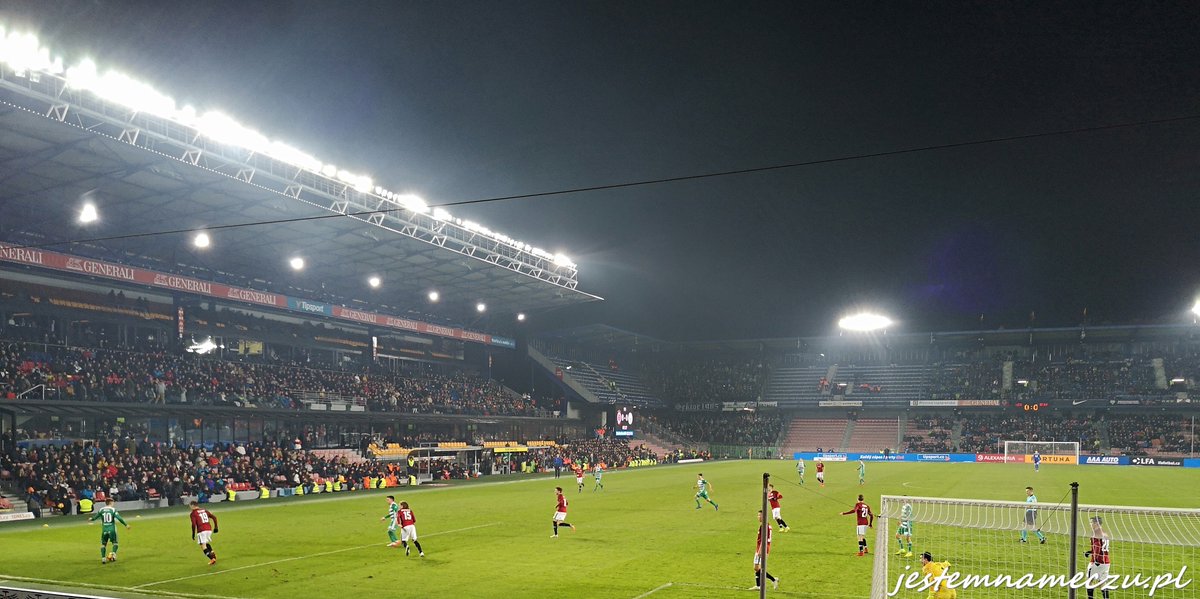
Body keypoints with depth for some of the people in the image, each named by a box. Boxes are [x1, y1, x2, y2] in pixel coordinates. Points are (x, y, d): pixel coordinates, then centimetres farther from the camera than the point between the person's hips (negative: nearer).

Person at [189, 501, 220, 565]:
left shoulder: (193, 513, 1)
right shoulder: (204, 510, 19)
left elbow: (194, 524, -9)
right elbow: (214, 517, 15)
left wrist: (193, 534, -1)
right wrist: (215, 528, 21)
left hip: (201, 531, -6)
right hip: (209, 529, 6)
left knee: (203, 546, -3)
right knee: (206, 543, 26)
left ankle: (212, 558, -17)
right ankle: (212, 553, 7)